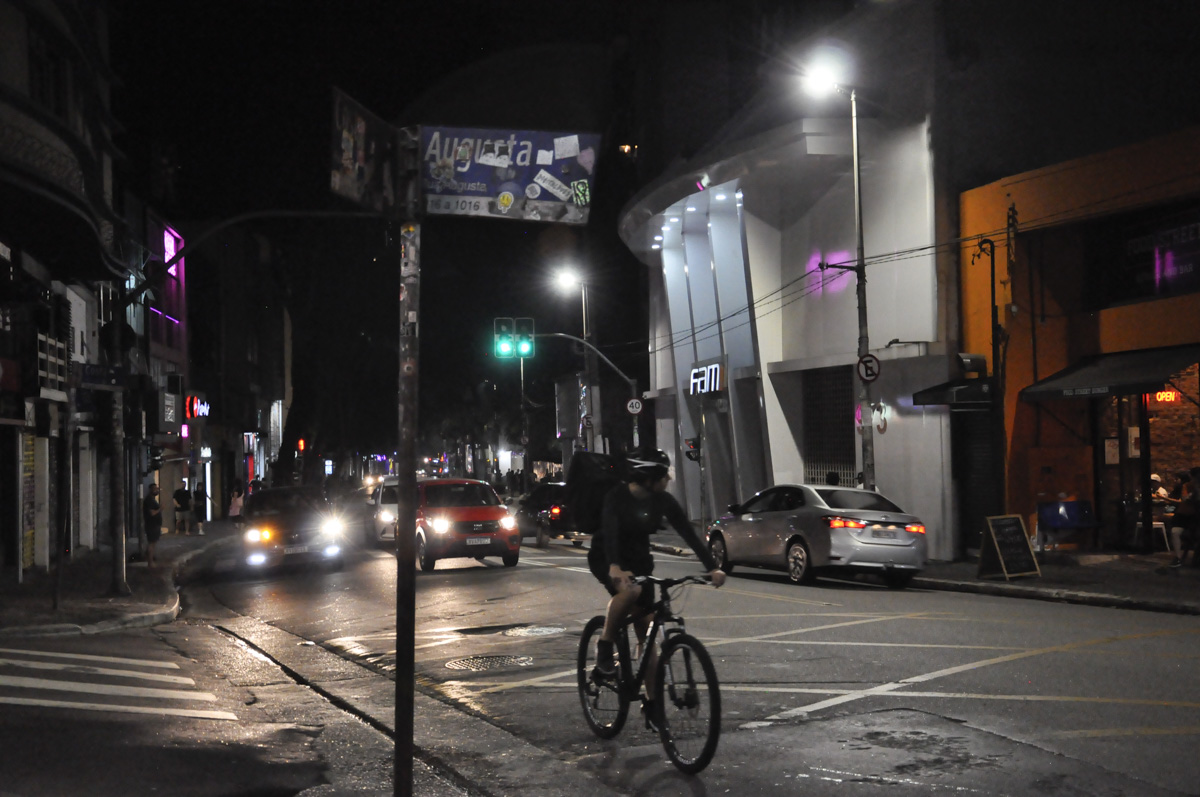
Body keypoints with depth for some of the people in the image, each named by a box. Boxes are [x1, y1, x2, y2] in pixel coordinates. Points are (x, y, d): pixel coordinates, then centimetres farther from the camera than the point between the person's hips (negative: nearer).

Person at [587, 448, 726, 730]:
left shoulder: (663, 501, -11)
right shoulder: (616, 497, -24)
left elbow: (688, 533, -14)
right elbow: (610, 530, -38)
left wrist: (712, 567, -26)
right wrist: (614, 568, -55)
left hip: (640, 561, 5)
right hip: (606, 560, -5)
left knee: (647, 633, 0)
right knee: (630, 591, -38)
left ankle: (651, 704, 7)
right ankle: (604, 648, -17)